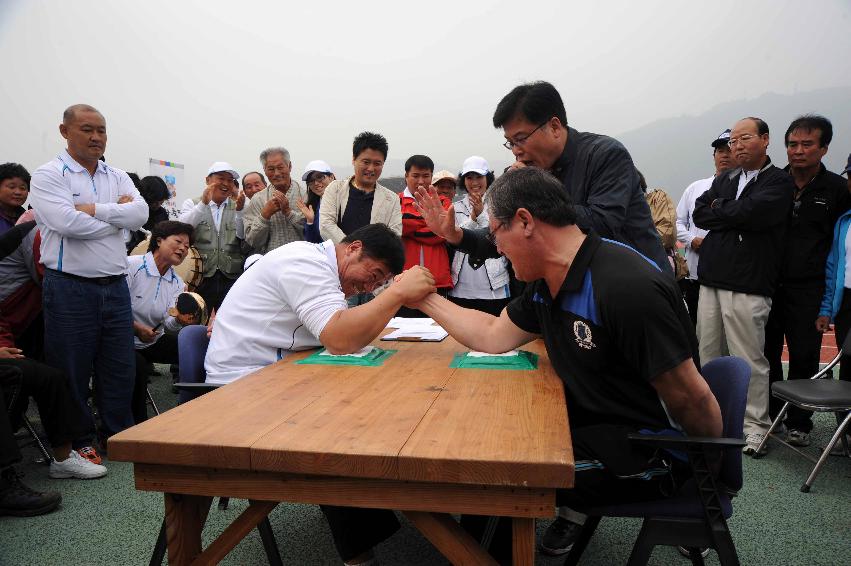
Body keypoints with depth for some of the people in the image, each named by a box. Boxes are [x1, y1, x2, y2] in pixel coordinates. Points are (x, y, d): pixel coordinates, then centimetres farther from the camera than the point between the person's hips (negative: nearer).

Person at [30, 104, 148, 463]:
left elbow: (140, 213, -5)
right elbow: (67, 223, -20)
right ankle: (77, 442, 22)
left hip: (115, 286, 5)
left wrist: (94, 209, -13)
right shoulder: (49, 175, -4)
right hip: (70, 289, -4)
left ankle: (119, 435, 26)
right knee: (71, 370, 7)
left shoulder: (117, 177, 11)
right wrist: (117, 215, -7)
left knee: (119, 366, 12)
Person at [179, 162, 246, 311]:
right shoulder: (192, 204, 10)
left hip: (231, 279, 1)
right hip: (200, 278, -1)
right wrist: (203, 203, -19)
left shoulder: (239, 207, 11)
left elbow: (243, 237, -3)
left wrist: (240, 210, -17)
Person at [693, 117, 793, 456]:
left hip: (748, 287, -6)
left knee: (748, 359, -3)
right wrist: (735, 215, -5)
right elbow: (699, 215, 8)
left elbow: (752, 212, -16)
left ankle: (755, 424, 10)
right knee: (709, 354, 10)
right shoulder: (723, 180, 18)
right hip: (711, 281, 6)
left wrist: (718, 208, 0)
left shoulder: (779, 182, 0)